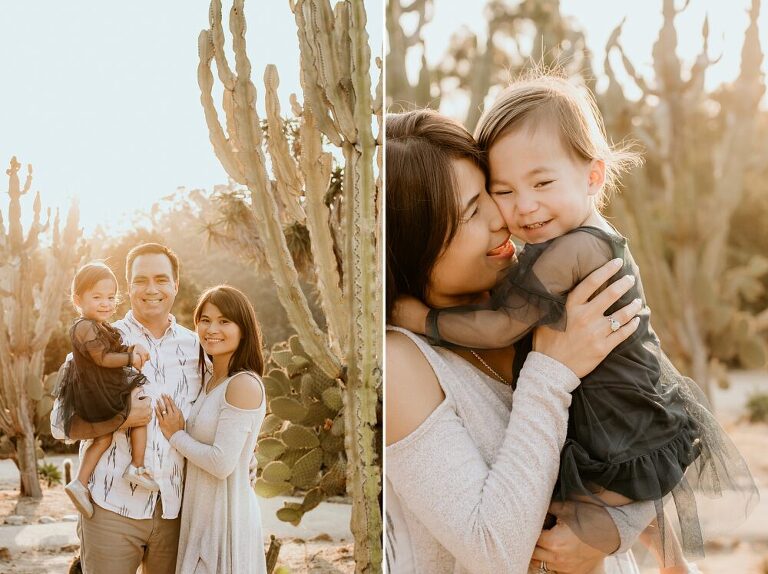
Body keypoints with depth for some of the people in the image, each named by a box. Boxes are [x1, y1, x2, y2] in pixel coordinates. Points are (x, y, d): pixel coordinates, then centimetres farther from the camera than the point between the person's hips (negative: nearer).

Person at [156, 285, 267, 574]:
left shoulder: (244, 384, -18)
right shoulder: (208, 379, 9)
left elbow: (222, 463, -22)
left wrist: (176, 435, -9)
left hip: (227, 514, -8)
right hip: (199, 511, 8)